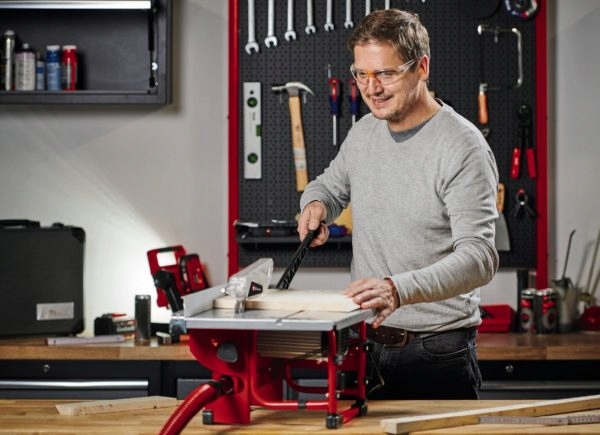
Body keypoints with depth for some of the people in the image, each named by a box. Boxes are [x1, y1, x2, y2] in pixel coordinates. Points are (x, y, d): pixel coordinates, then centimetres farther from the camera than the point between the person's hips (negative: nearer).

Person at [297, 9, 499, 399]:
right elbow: (331, 185, 27)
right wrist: (316, 203, 2)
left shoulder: (462, 148, -16)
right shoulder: (363, 133, 7)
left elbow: (479, 257, -24)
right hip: (365, 342, 6)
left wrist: (400, 289, -39)